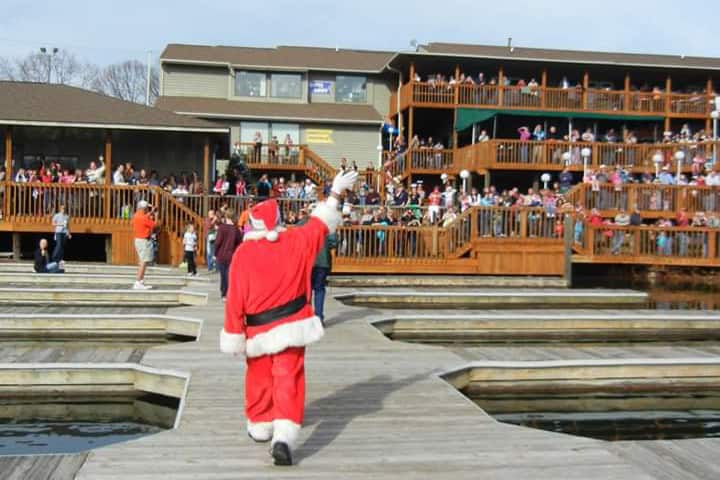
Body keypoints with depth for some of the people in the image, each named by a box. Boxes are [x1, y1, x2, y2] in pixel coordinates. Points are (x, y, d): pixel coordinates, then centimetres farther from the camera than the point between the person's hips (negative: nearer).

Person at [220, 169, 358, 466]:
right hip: (292, 326, 0)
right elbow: (321, 223, 13)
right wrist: (336, 193, 26)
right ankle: (284, 437, -16)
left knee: (260, 378, 19)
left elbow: (235, 300, -8)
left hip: (259, 331, 0)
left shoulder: (243, 253, -8)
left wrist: (234, 336, -1)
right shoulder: (296, 243, -3)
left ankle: (260, 427, 34)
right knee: (288, 381, -2)